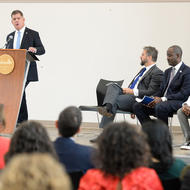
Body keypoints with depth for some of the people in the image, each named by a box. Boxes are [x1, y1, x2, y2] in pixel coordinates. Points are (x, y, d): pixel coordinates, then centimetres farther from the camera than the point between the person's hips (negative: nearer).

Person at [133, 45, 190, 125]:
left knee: (160, 107, -38)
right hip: (162, 101, 8)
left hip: (177, 102, -8)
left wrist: (163, 99, -21)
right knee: (137, 106, -8)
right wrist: (154, 98, -4)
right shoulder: (167, 71, 22)